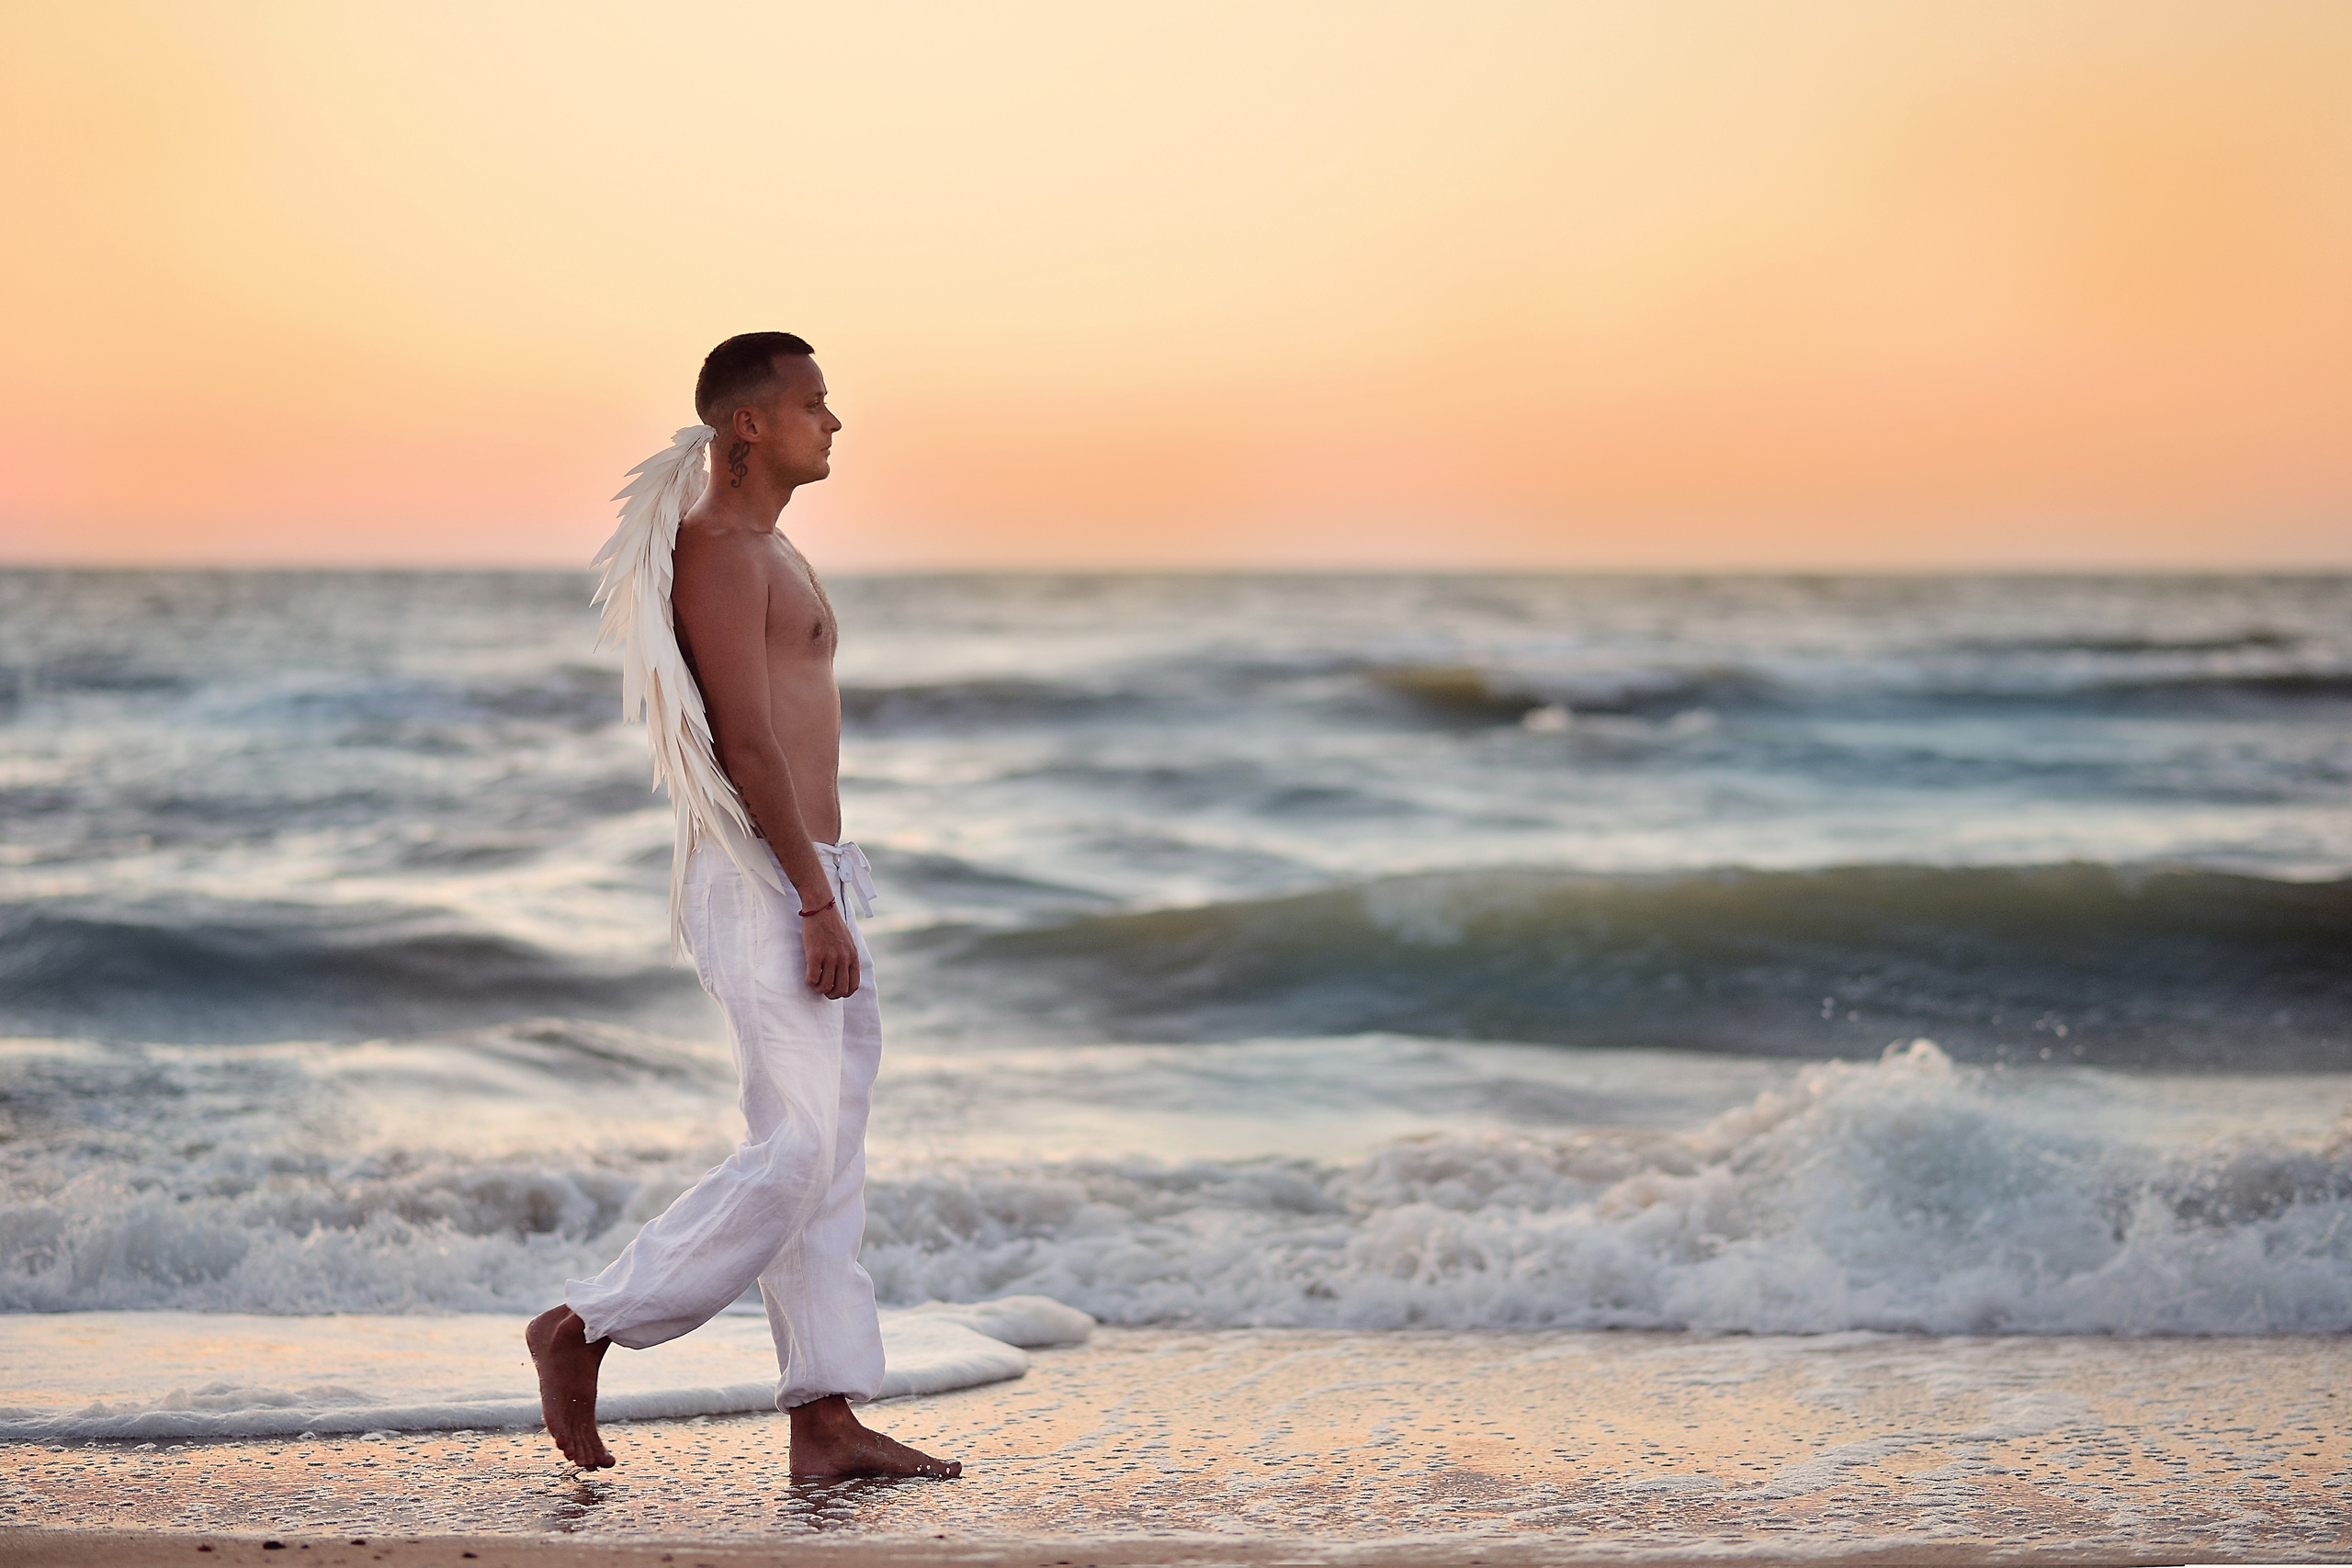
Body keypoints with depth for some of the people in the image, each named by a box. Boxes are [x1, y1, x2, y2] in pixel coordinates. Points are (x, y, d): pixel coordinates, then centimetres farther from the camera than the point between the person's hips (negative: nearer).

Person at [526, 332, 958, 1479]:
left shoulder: (765, 554, 19)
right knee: (793, 1152, -11)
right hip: (768, 881, -10)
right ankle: (587, 1328, 0)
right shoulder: (720, 552, -13)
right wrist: (820, 902, -22)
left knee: (828, 1161, 7)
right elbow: (748, 742, -20)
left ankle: (826, 1423, 9)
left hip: (802, 878, 10)